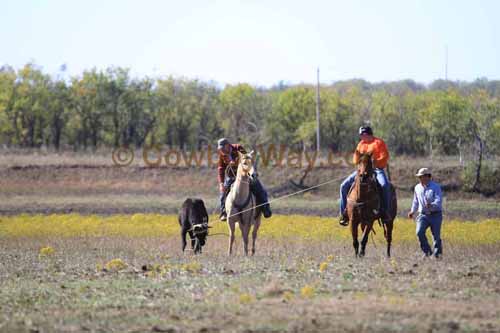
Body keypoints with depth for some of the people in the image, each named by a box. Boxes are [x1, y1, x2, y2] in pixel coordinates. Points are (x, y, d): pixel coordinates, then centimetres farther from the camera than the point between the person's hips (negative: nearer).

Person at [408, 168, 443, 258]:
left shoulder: (436, 187, -6)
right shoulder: (417, 188, 11)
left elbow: (439, 200, -18)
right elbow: (415, 201, 25)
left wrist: (431, 205, -37)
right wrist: (412, 211, 14)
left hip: (435, 215, -4)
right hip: (423, 215, 4)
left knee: (436, 235, 0)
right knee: (419, 232, -17)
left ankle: (437, 253, 17)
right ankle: (427, 251, -3)